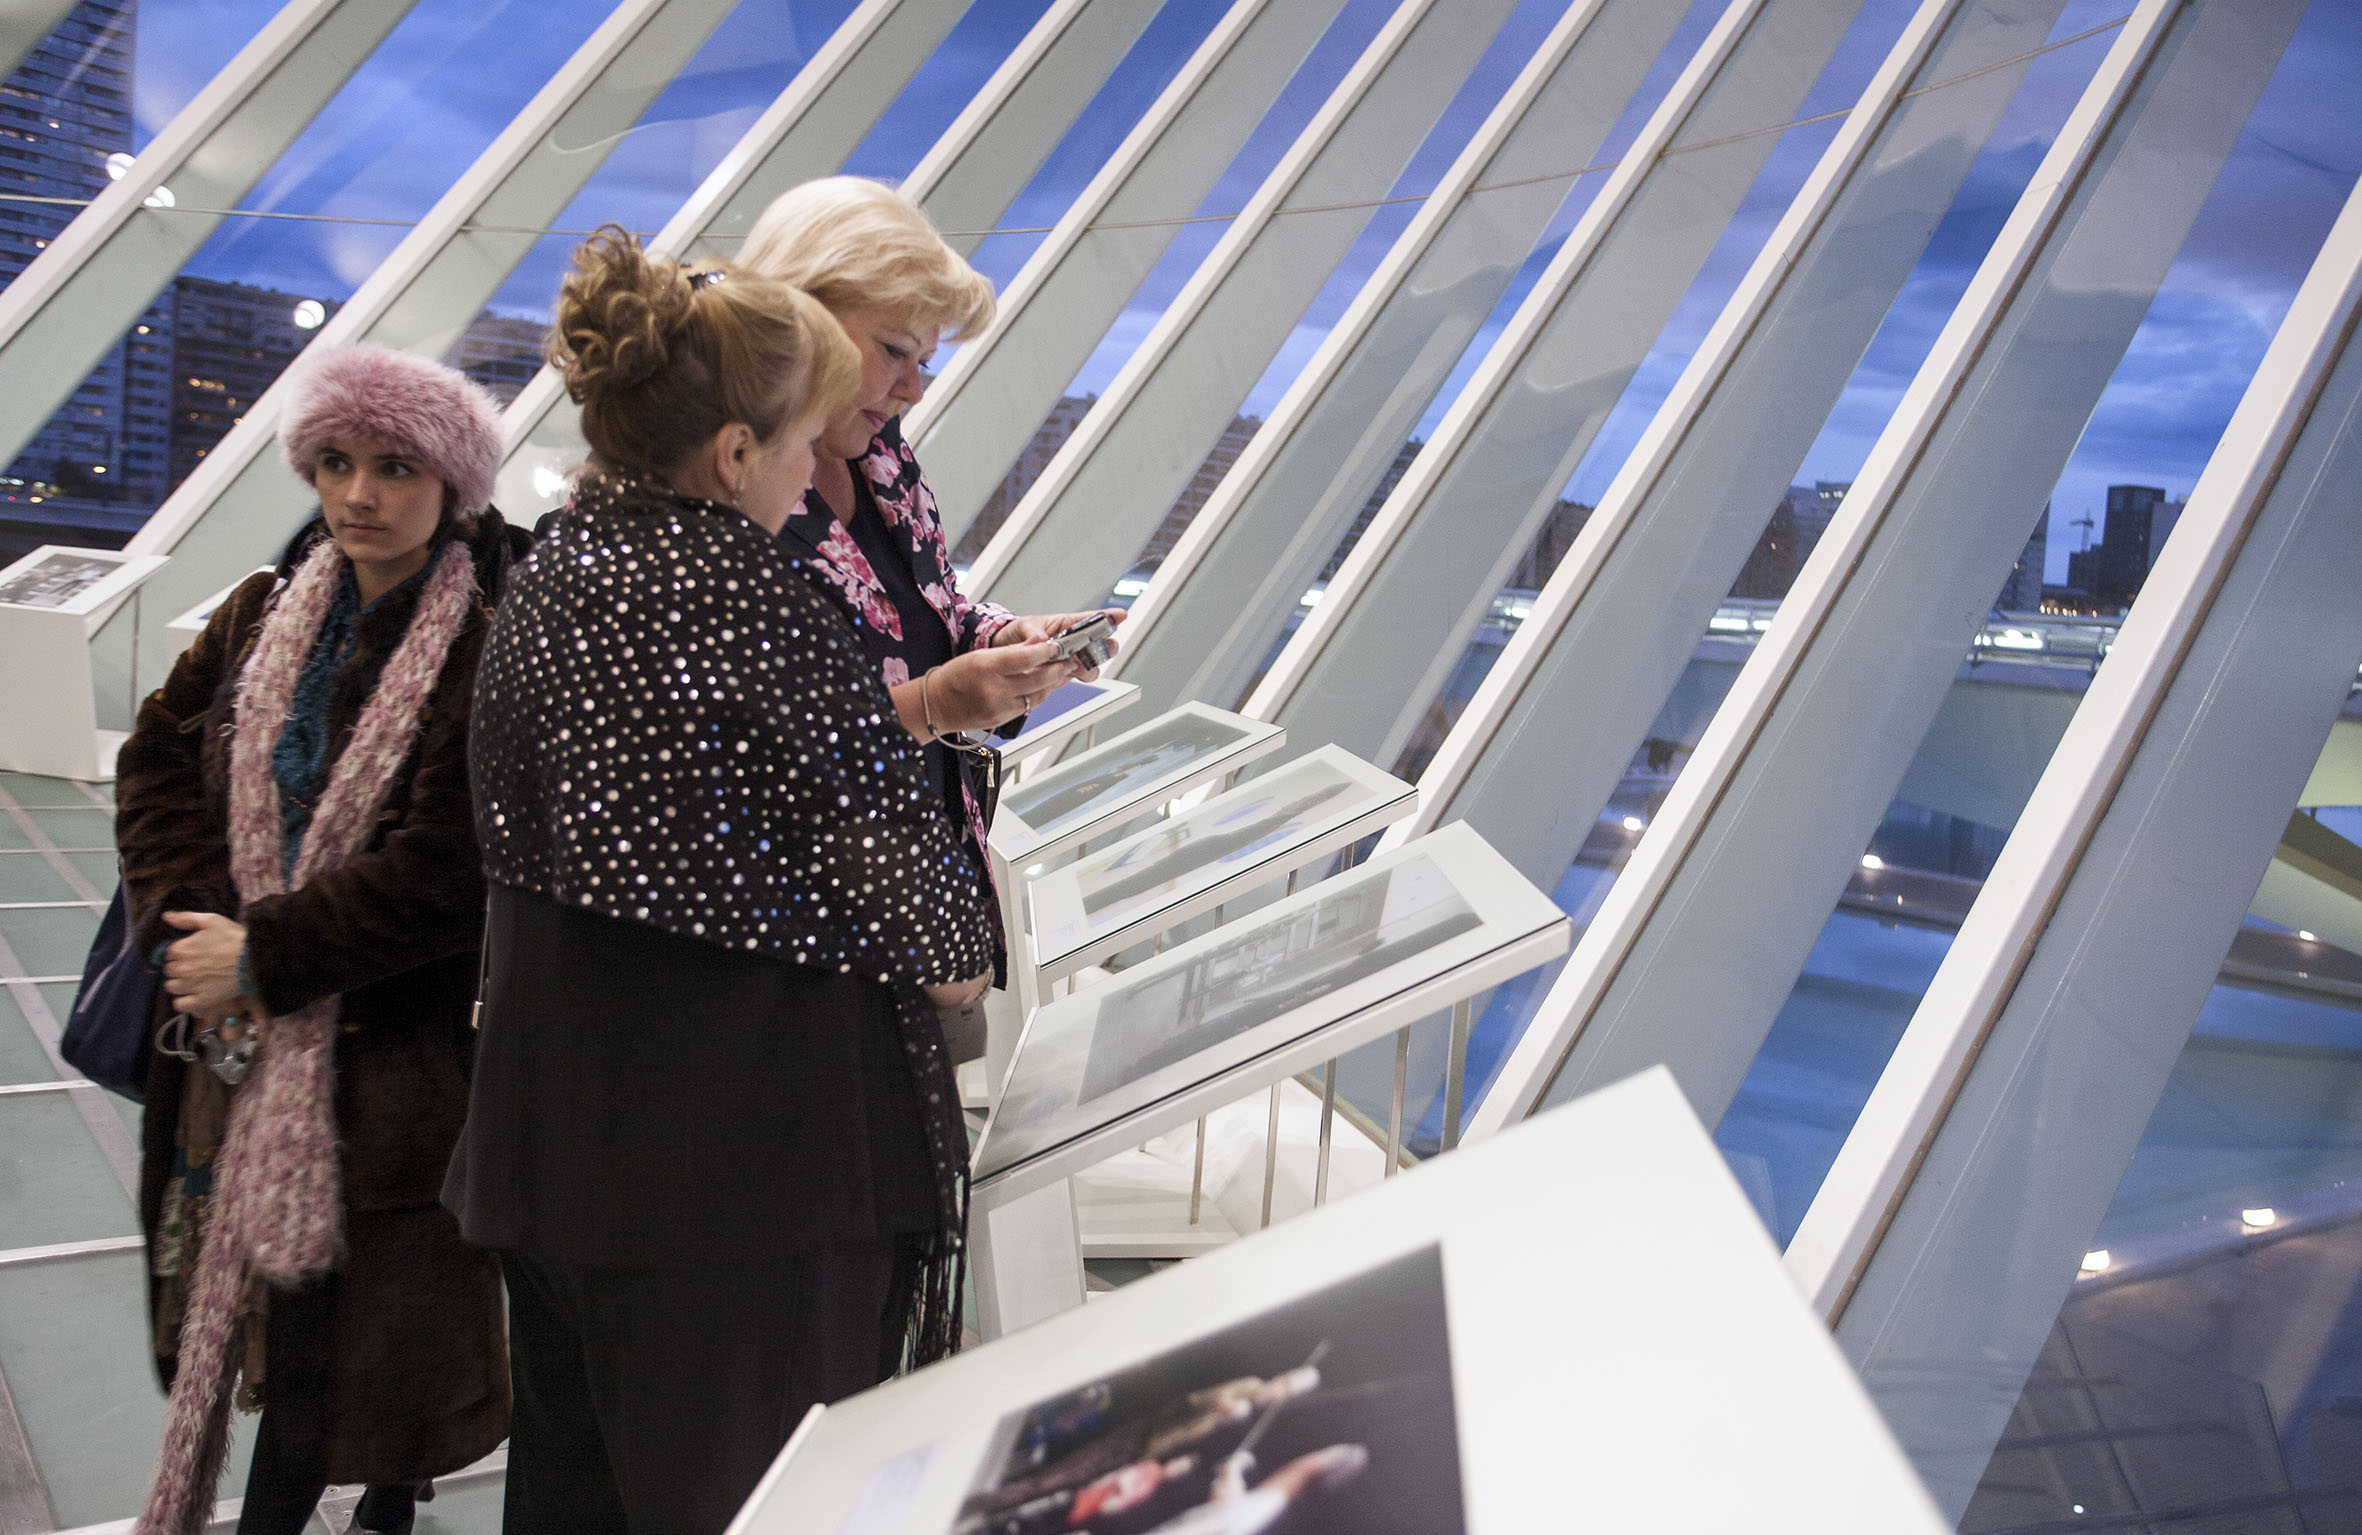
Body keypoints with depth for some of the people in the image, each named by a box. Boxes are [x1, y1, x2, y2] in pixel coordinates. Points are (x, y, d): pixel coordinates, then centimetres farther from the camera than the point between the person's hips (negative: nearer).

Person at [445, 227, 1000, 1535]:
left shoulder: (543, 581, 7)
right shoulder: (749, 591, -18)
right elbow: (866, 809, -15)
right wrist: (952, 950, 5)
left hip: (554, 1120, 8)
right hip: (753, 1124, -8)